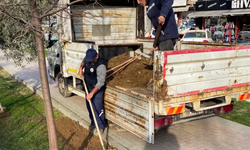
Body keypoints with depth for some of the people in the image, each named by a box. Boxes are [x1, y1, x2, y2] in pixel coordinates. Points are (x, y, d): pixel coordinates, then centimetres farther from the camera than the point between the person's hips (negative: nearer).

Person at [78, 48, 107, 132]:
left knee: (98, 108, -2)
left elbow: (100, 82, -30)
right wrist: (81, 68, -3)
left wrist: (92, 93, -31)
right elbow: (84, 61, 17)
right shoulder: (88, 57, -9)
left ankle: (101, 126, 17)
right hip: (88, 87, 8)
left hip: (97, 89, -8)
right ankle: (93, 123, 36)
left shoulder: (101, 66, -32)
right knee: (89, 106, 18)